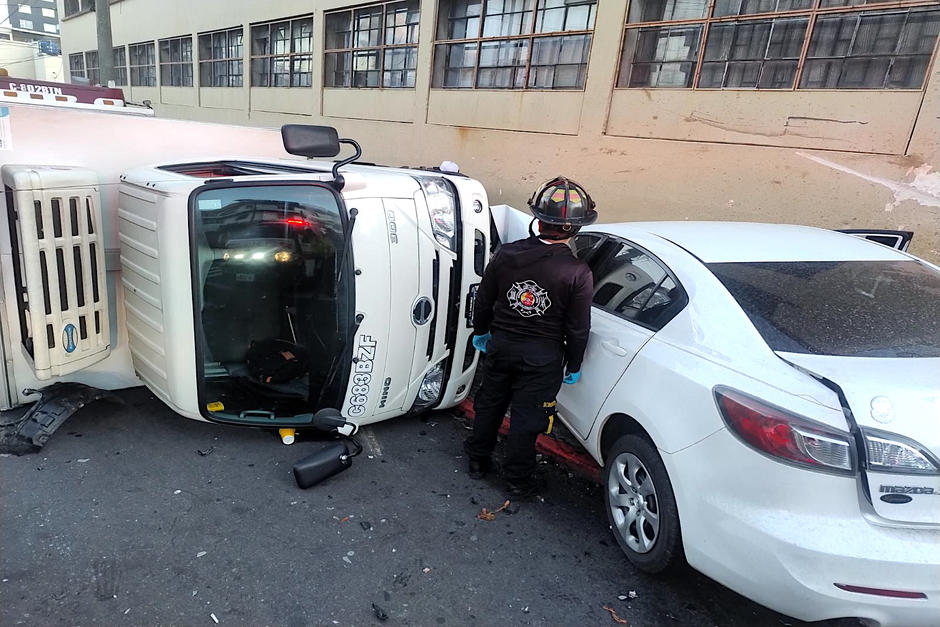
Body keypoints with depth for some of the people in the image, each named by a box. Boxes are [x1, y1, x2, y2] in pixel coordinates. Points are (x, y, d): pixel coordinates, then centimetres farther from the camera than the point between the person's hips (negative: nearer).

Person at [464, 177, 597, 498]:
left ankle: (478, 460, 39)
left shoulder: (506, 254, -9)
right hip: (543, 357, -3)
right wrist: (573, 366, 4)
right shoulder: (578, 273, -18)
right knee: (526, 418, 10)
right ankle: (517, 479, 25)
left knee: (489, 403, 21)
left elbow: (483, 299, 2)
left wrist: (481, 332, 19)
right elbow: (577, 328, -11)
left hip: (500, 345, 3)